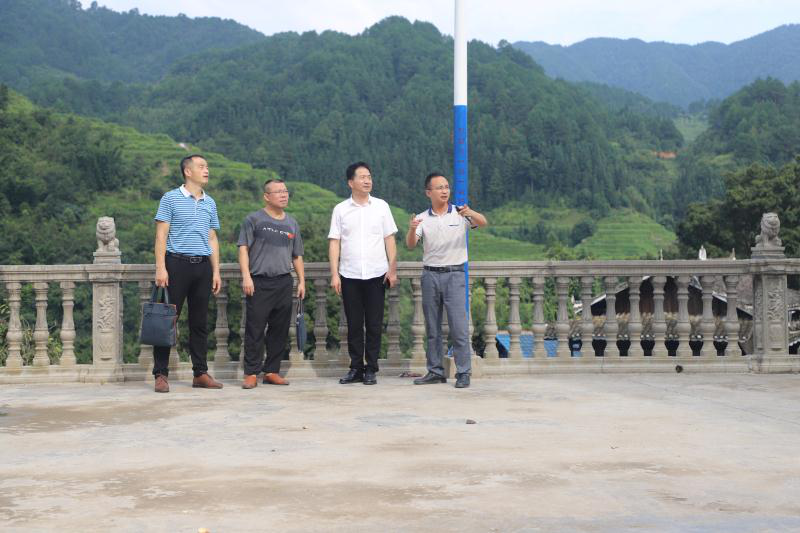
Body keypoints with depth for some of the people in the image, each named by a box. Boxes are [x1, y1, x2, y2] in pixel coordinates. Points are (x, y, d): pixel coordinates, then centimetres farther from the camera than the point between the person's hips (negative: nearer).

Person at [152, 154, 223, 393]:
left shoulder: (210, 203, 15)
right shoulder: (170, 198, 0)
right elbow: (161, 235, -4)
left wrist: (216, 271, 10)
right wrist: (161, 268, -13)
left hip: (202, 266, 5)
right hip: (177, 263, -5)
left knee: (200, 322, 7)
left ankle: (200, 373, 13)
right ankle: (160, 374, 1)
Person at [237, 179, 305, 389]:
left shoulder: (292, 223, 17)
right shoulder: (254, 219, 3)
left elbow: (297, 256, 21)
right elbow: (243, 248, -2)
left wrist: (302, 281, 15)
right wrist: (246, 276, -11)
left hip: (284, 283, 5)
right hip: (259, 282, -4)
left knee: (280, 330, 5)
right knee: (255, 329, -5)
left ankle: (272, 371, 13)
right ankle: (251, 373, -2)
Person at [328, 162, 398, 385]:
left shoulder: (381, 206, 6)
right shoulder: (340, 210, 4)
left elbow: (389, 239, 7)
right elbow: (334, 242, 4)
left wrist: (392, 269, -1)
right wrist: (334, 274, -3)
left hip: (376, 274, 0)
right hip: (349, 275, 0)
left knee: (374, 325, 2)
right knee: (354, 325, 5)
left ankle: (371, 369, 10)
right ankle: (356, 368, 14)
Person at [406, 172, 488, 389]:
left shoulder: (460, 213, 0)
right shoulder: (422, 218, 5)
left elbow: (483, 222, -17)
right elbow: (410, 245, -7)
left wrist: (470, 213, -38)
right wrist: (411, 230, -29)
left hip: (454, 275, -3)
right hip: (430, 275, 3)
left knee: (459, 326, -6)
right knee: (432, 328, 8)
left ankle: (463, 373, -2)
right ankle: (435, 371, 16)